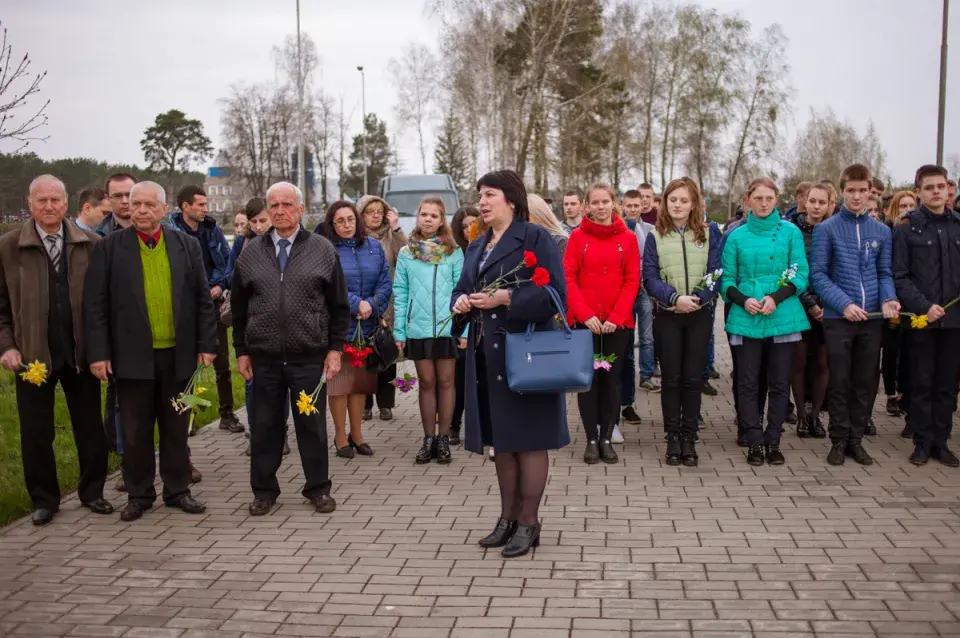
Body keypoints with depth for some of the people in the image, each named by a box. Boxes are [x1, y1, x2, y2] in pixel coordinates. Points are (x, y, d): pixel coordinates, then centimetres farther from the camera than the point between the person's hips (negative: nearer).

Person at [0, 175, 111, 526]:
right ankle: (44, 499, 25)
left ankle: (92, 492, 26)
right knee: (36, 432, 9)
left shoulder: (91, 244, -1)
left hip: (81, 351, 0)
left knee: (90, 427, 10)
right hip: (32, 354, 0)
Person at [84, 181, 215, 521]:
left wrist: (206, 345, 1)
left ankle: (177, 490, 22)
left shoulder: (187, 245, 4)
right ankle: (139, 494, 21)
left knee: (176, 427, 11)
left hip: (178, 354, 1)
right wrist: (98, 353, -7)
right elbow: (95, 304, -2)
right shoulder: (109, 247, 0)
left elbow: (203, 299, 5)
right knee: (135, 431, 8)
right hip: (132, 355, -1)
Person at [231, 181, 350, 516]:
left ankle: (318, 488, 21)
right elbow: (238, 308, 11)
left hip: (310, 357, -1)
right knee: (265, 426, 9)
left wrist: (335, 348, -2)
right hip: (264, 357, 2)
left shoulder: (323, 250, 2)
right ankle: (264, 490, 22)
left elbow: (339, 306, 4)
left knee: (312, 425, 7)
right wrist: (241, 351, 7)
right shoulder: (251, 252, 7)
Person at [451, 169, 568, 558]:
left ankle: (529, 522, 9)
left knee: (528, 438, -1)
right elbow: (462, 290, 21)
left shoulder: (535, 238, -6)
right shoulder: (477, 248, 17)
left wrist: (505, 298, -20)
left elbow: (555, 292, -14)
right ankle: (508, 517, 23)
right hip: (487, 354, 7)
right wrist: (460, 301, -2)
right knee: (501, 439, 13)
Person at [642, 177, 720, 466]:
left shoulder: (710, 232, 2)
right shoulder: (655, 236, 3)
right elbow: (649, 277, -4)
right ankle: (673, 438, 13)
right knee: (671, 378, 4)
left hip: (700, 315, 0)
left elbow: (715, 272, -3)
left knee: (692, 378, 4)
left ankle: (689, 439, 13)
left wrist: (698, 298, -17)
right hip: (667, 316, 0)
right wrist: (675, 298, -18)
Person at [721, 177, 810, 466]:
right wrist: (743, 300, -12)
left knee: (779, 383, 5)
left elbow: (800, 274, 0)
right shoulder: (736, 236, 6)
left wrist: (776, 297, -15)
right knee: (748, 383, 2)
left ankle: (773, 443, 15)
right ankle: (755, 443, 10)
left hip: (783, 317, 0)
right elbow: (727, 279, 6)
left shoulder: (791, 232, 3)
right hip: (746, 319, 0)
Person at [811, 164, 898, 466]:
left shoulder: (882, 231, 8)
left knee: (866, 383, 8)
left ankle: (856, 439, 20)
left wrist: (888, 299, -11)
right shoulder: (826, 229, -3)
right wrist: (844, 304, -17)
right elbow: (818, 274, -6)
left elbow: (885, 273, 9)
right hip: (838, 317, -3)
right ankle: (839, 440, 13)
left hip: (872, 318, 3)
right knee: (839, 382, 3)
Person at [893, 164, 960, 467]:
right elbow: (899, 277, -6)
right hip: (920, 318, -3)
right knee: (922, 383, 4)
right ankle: (923, 442, 13)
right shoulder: (906, 228, -2)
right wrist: (924, 306, -15)